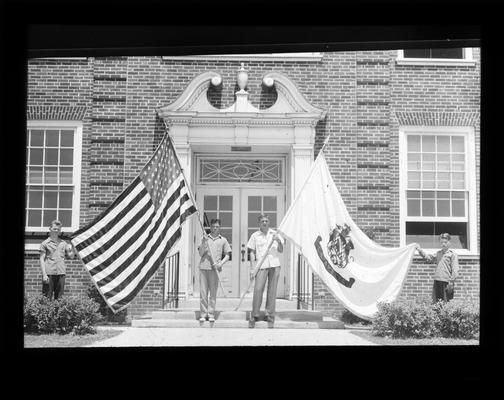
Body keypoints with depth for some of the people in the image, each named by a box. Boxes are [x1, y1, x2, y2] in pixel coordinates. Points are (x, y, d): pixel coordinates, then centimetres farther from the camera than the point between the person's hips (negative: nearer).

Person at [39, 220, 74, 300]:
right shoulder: (45, 243, 3)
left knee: (59, 298, 5)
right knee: (47, 297, -5)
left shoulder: (63, 243, 14)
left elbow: (71, 256, 18)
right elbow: (42, 260, 0)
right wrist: (44, 274, -9)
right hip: (49, 273, -3)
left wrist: (70, 249, -3)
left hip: (61, 273, 4)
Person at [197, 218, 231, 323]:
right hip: (204, 267, 0)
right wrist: (203, 242, -8)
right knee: (203, 292, 0)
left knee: (213, 292, 0)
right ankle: (203, 314, 5)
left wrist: (220, 263, -6)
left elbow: (227, 255, 11)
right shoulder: (204, 238, 11)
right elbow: (201, 253, 6)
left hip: (215, 269, 0)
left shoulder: (223, 240, 10)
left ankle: (211, 314, 5)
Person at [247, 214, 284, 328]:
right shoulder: (255, 235, 8)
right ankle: (254, 315, -2)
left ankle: (270, 316, 7)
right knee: (258, 289, -10)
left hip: (274, 265, 2)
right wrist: (252, 268, 0)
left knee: (272, 290, 1)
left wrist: (278, 241, -8)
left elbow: (281, 251, 11)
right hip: (261, 266, -1)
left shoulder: (275, 234, 12)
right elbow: (252, 252, 8)